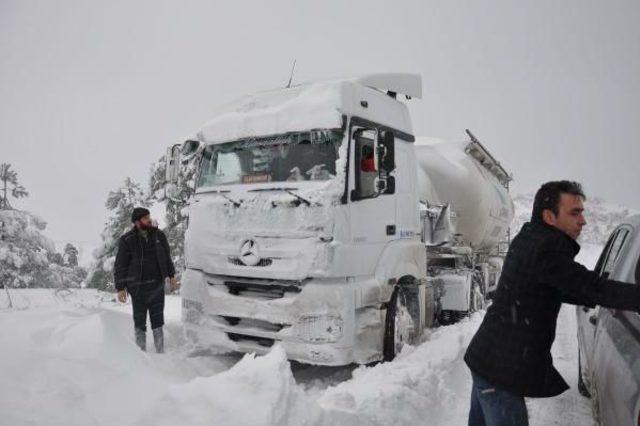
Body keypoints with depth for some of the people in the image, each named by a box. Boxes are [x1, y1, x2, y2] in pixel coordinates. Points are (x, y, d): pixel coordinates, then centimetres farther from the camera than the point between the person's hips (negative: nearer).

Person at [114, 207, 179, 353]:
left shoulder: (158, 235, 4)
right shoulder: (127, 240, -7)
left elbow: (167, 257, 13)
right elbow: (120, 266, -4)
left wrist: (172, 277, 9)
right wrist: (120, 288, -7)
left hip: (157, 286, 3)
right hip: (138, 288, -3)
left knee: (158, 322, 11)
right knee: (139, 324, 7)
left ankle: (160, 353, 21)